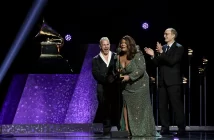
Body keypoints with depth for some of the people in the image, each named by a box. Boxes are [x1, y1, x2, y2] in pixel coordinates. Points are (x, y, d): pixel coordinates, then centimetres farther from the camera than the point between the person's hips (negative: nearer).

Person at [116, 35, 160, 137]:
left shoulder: (137, 55, -15)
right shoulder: (119, 57, 2)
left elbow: (141, 69, -21)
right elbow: (117, 69, 15)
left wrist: (129, 77, -24)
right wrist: (118, 73, -9)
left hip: (139, 85, -5)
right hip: (126, 87, 5)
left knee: (140, 108, -1)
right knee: (126, 107, -2)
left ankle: (143, 132, 8)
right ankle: (127, 130, 3)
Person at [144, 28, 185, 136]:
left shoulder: (179, 48, -4)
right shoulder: (162, 48, 14)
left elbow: (172, 61, -18)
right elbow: (158, 63, 13)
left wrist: (162, 53, -20)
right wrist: (153, 56, -2)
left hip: (173, 81, -7)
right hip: (163, 81, 7)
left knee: (177, 105, -5)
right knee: (162, 106, 7)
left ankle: (181, 128, 0)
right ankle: (165, 128, 13)